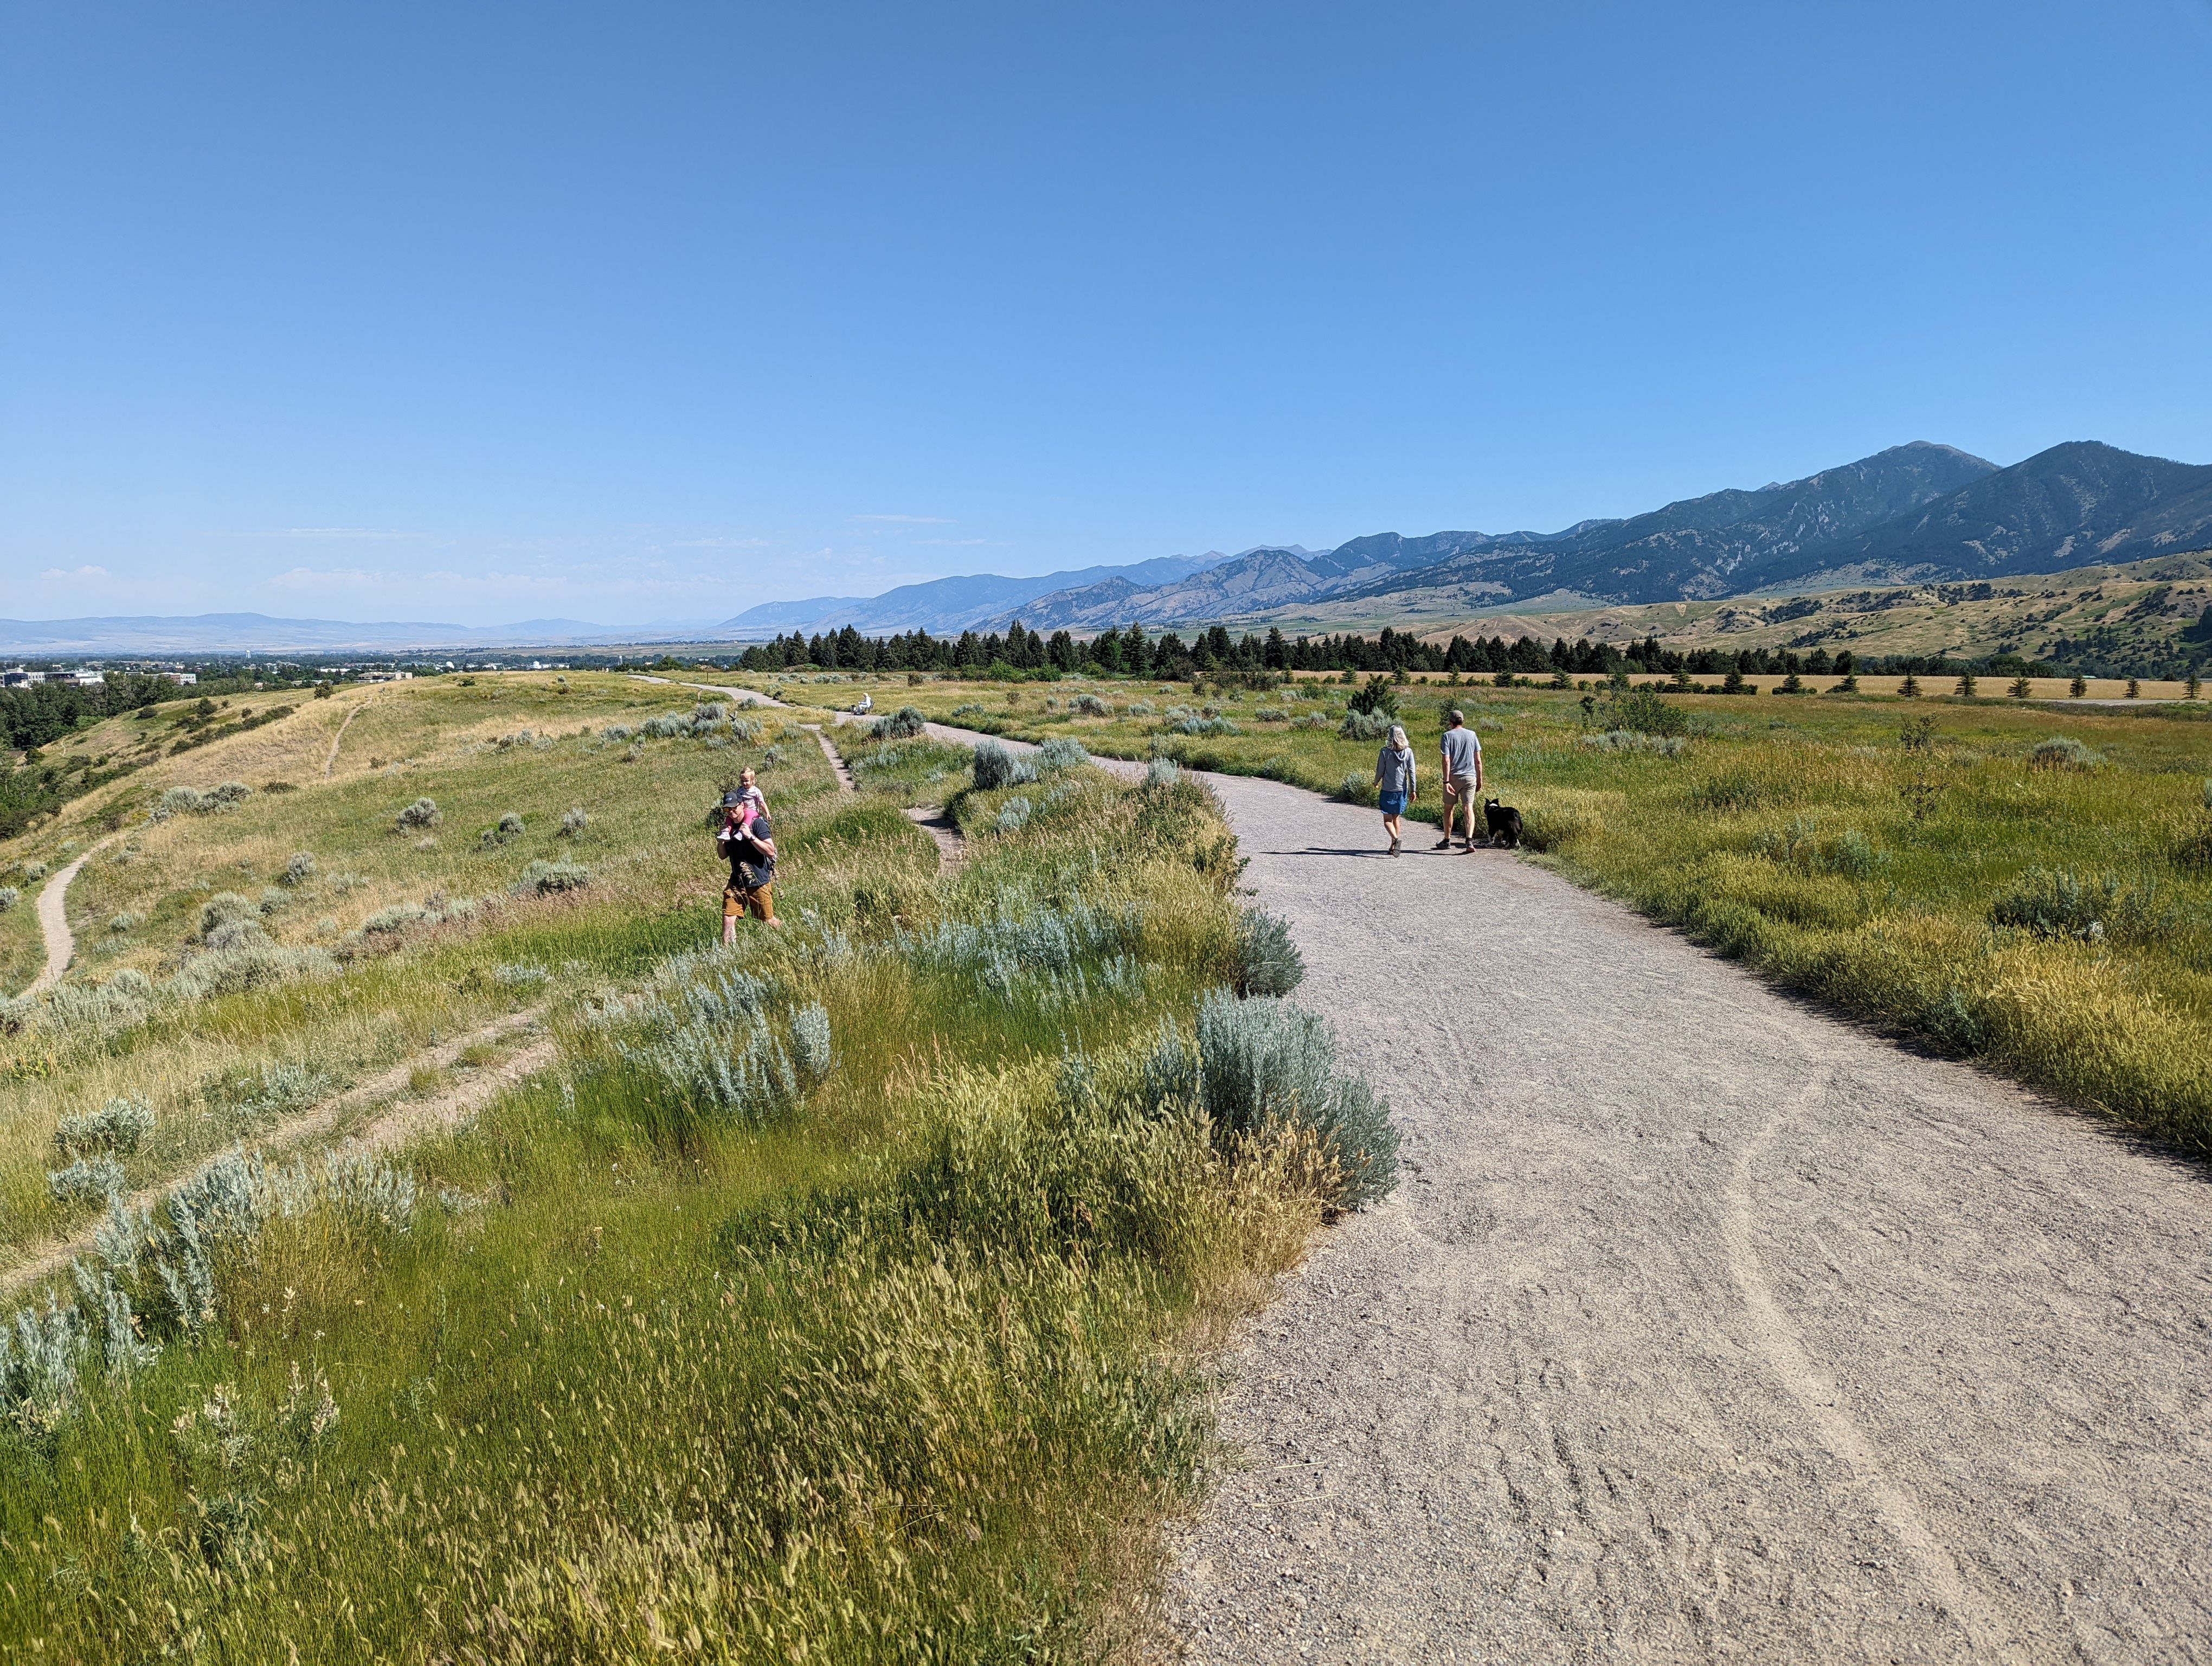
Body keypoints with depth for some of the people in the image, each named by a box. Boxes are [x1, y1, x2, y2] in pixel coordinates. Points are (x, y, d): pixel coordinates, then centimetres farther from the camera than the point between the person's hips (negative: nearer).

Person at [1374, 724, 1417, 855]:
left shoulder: (1385, 752, -11)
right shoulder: (1408, 752, -4)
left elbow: (1380, 771, -4)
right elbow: (1411, 772, -2)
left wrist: (1376, 783, 15)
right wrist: (1413, 790, 4)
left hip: (1387, 790, -3)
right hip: (1402, 789, 3)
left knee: (1387, 820, 2)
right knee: (1396, 818, 15)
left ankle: (1396, 839, -23)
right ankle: (1393, 847, 17)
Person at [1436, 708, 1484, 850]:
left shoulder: (1447, 736, -4)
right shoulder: (1472, 735, 5)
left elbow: (1446, 761, -13)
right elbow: (1478, 761, 5)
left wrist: (1446, 781, -14)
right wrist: (1480, 779, 12)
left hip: (1453, 777, -2)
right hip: (1470, 777, 2)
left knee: (1448, 808, 12)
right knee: (1469, 808, -2)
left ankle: (1447, 841, 22)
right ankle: (1470, 840, -18)